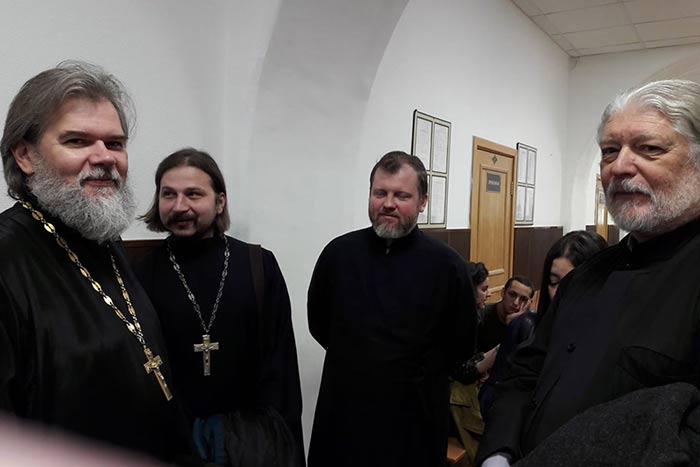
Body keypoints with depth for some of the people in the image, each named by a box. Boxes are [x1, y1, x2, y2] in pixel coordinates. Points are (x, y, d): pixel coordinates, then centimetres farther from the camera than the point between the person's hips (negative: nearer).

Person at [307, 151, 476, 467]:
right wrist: (355, 358, 5)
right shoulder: (338, 253, -4)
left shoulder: (447, 265, -10)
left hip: (414, 416, -2)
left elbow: (461, 346, 0)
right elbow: (319, 324, 9)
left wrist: (416, 372, 0)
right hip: (342, 411, 2)